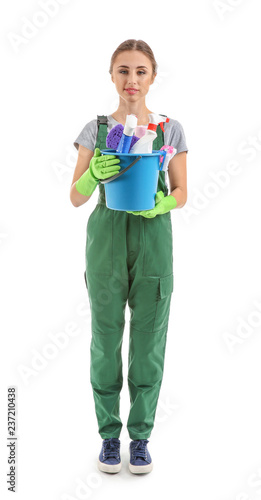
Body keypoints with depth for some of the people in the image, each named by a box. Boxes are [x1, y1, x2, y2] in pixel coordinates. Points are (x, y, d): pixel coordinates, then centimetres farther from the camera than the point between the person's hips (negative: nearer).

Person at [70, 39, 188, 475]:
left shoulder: (170, 129, 5)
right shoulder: (96, 129, 4)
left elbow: (181, 193, 7)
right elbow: (75, 197, 0)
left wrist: (160, 204, -16)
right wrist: (95, 174, -21)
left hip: (153, 238, 0)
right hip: (106, 236, 0)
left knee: (149, 340, 4)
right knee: (106, 338, 5)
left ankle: (140, 435, 20)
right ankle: (109, 433, 20)